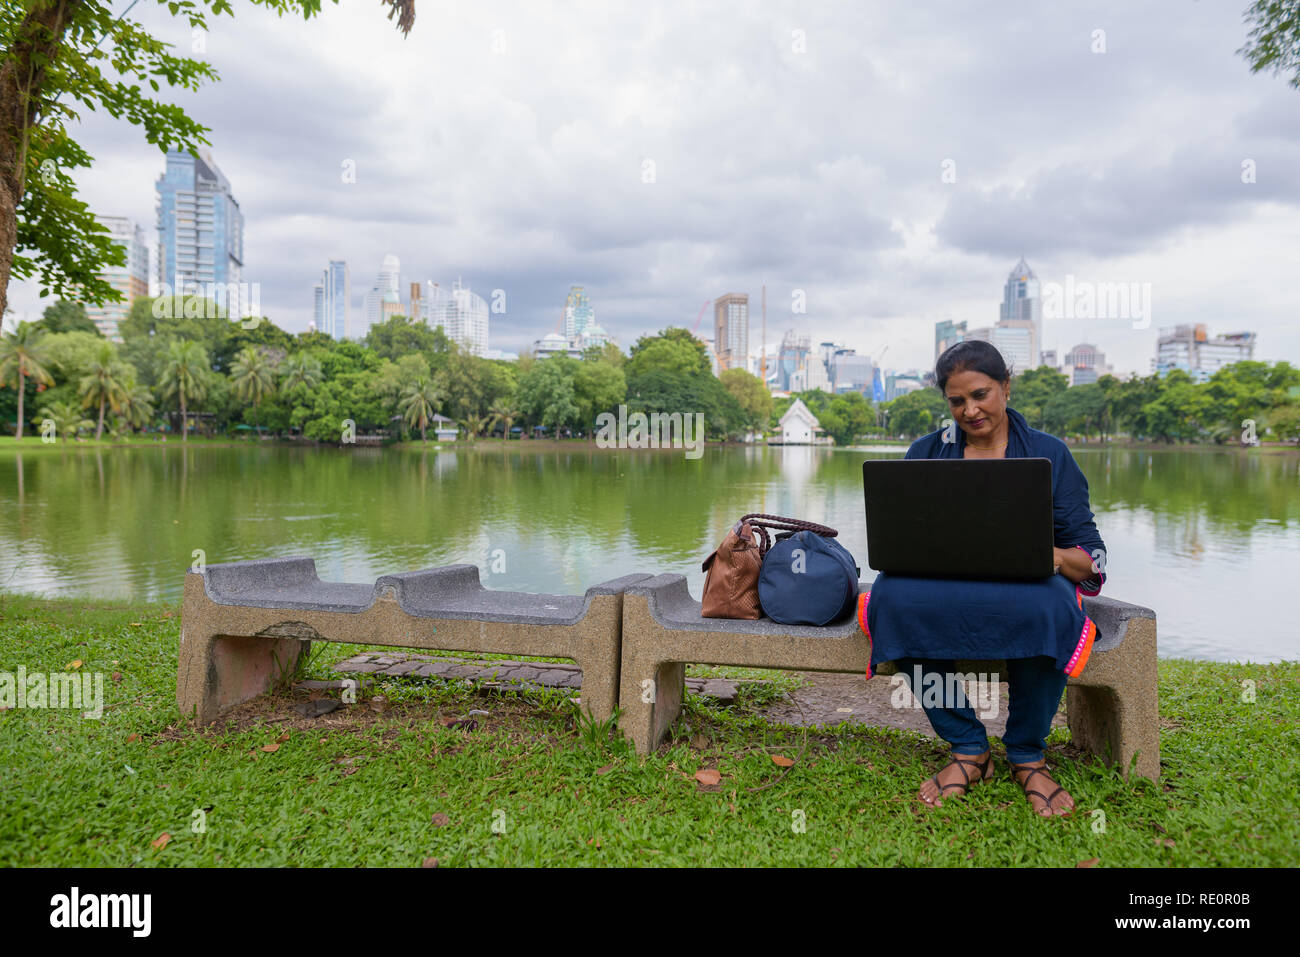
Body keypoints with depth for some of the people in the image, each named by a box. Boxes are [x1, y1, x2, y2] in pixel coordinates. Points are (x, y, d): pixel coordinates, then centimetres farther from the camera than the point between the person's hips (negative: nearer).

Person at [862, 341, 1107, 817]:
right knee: (895, 595, -34)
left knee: (1044, 606, -38)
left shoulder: (1049, 454, 11)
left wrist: (1053, 556, -19)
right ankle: (968, 750, -16)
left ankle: (1027, 756, -11)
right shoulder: (925, 452, 15)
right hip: (942, 585, 1)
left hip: (1025, 586, -1)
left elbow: (1091, 555, 5)